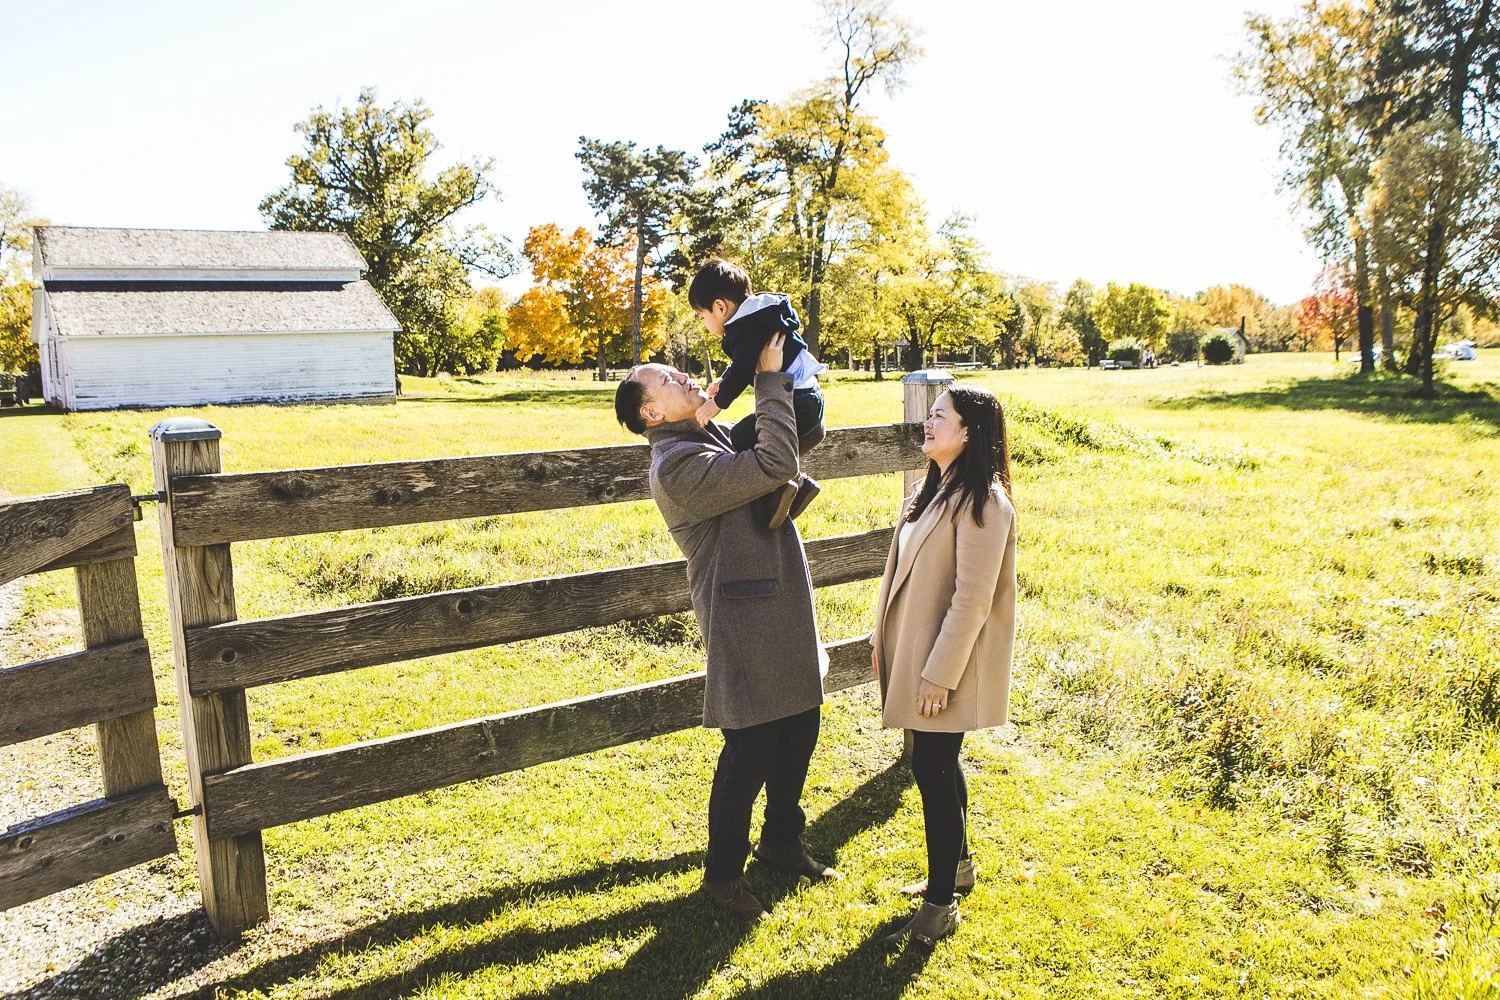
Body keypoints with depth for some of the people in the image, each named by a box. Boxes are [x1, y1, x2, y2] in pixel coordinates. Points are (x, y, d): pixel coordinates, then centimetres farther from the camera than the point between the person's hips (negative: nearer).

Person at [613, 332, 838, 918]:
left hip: (786, 622, 9)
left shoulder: (717, 440, 11)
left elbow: (789, 446, 23)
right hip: (745, 632, -9)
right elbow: (775, 466, -28)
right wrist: (771, 379, -19)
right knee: (749, 754, 3)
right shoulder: (679, 465, -19)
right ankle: (723, 871, 24)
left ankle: (782, 842, 41)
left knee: (798, 737, 20)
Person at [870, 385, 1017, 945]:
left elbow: (972, 599, -22)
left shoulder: (982, 502, -19)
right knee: (937, 766, 19)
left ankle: (941, 904, 14)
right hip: (915, 655, 9)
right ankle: (956, 866, 38)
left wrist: (938, 674, -20)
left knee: (934, 769, -1)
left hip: (945, 668, -9)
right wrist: (884, 642, 14)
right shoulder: (937, 490, 10)